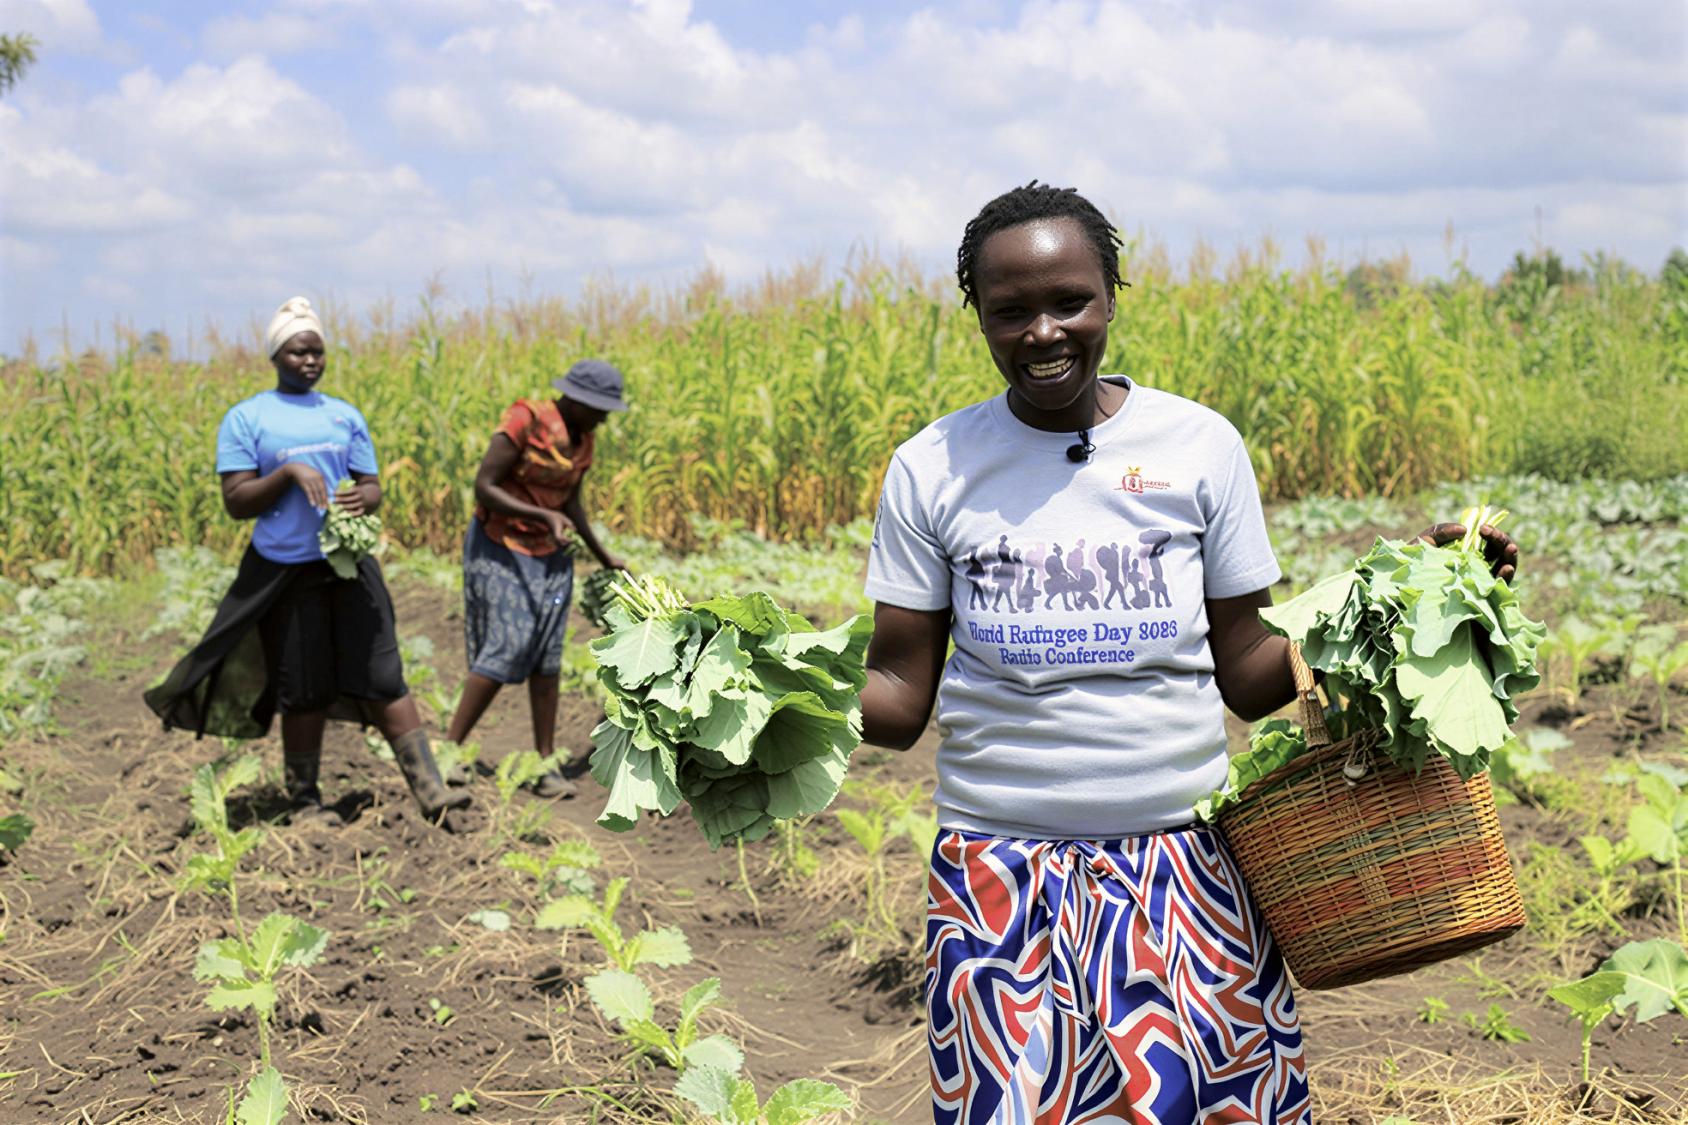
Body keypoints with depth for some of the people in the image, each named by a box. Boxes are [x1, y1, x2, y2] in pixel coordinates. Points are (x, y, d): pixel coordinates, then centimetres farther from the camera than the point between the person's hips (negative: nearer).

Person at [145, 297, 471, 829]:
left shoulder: (345, 416, 13)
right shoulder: (245, 419, 2)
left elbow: (373, 486, 12)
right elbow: (236, 502, -4)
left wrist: (364, 498, -13)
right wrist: (289, 472, -19)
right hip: (285, 571, -3)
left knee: (384, 679, -3)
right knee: (305, 693, 3)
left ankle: (430, 791, -6)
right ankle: (304, 800, 18)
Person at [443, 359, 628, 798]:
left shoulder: (584, 437, 4)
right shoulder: (525, 419, -18)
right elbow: (483, 487, -20)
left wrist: (603, 556, 22)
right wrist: (545, 517, -30)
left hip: (551, 554, 6)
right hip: (500, 548, -6)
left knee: (547, 655, 2)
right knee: (505, 651, -13)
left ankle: (546, 763, 6)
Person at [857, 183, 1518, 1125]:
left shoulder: (1202, 445, 0)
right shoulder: (933, 468, -1)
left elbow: (1249, 677, 4)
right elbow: (898, 700, 1)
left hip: (1187, 868, 1)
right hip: (999, 876, 0)